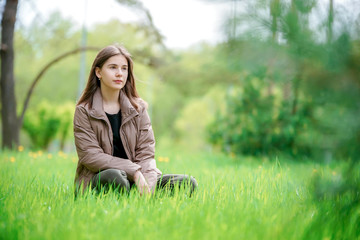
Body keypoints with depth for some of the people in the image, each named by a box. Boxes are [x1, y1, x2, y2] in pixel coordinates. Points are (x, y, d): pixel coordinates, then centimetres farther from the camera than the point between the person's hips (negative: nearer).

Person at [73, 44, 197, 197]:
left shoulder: (138, 108, 10)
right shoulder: (84, 111, 0)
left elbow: (146, 153, 3)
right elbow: (90, 156, -10)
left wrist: (147, 187, -17)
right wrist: (134, 171, -18)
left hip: (134, 179, 4)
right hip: (97, 181, -4)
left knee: (188, 184, -17)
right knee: (114, 176, -40)